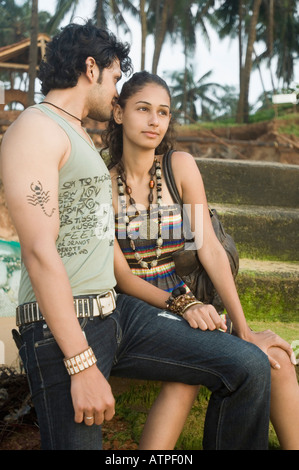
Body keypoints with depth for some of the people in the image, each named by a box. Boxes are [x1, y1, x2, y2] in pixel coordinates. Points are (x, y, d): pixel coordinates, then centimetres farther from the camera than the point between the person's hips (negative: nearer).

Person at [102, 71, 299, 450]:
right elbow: (122, 276, -7)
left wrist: (244, 329, -14)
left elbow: (210, 249, -7)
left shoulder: (181, 167, -1)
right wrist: (182, 305, -24)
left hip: (181, 305, 3)